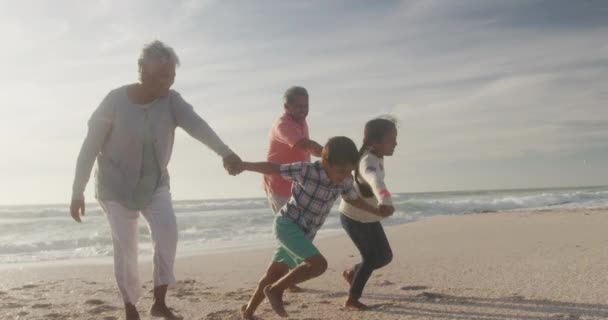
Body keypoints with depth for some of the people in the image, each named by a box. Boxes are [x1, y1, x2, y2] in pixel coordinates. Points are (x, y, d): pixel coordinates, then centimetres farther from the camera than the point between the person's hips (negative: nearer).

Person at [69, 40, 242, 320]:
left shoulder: (171, 101, -12)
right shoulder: (116, 101, -18)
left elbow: (196, 125, -33)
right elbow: (90, 147, -12)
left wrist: (225, 152, -51)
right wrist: (78, 192, -10)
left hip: (155, 184, 2)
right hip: (116, 186, -2)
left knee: (167, 231, -18)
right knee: (125, 248, -1)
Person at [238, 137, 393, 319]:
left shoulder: (345, 180, -7)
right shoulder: (305, 170, -24)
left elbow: (353, 199, 13)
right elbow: (272, 168, -13)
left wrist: (377, 211, 5)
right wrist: (242, 165, -4)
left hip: (305, 233, 7)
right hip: (287, 224, -7)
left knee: (274, 273, 19)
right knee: (318, 264, -23)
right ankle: (275, 290, -5)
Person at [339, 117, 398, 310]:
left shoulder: (376, 156, -4)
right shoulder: (369, 162, -34)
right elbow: (376, 180, -57)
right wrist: (385, 200, -76)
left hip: (369, 217, 9)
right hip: (353, 217, -9)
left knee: (385, 256, 10)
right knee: (371, 257, -5)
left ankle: (353, 272, 34)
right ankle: (352, 299, 12)